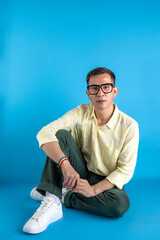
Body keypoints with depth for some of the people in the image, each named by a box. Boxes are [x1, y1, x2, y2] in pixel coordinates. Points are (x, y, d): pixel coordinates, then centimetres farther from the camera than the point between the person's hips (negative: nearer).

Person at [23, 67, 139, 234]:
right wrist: (65, 164, -40)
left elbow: (126, 170, -16)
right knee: (61, 134, -21)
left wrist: (94, 189, -29)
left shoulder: (129, 126, -15)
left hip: (106, 181, -1)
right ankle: (51, 202, -29)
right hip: (78, 174, 1)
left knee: (121, 203, -35)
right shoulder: (80, 113, -11)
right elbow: (44, 133, -24)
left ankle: (63, 196, -14)